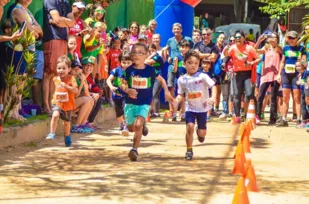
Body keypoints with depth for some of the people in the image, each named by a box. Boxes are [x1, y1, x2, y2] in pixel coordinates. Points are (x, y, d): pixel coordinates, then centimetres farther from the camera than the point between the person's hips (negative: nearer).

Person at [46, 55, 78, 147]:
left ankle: (67, 136, 44)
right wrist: (55, 97, 11)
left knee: (67, 122, 18)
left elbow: (76, 90, -23)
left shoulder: (71, 79, -11)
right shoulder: (55, 79, 1)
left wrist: (66, 86, -31)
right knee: (55, 115, -30)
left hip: (68, 105, -1)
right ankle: (52, 133, -20)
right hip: (57, 103, 1)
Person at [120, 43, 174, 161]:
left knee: (138, 125, -22)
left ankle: (134, 149, -13)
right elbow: (123, 84, 3)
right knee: (131, 128, 14)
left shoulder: (150, 70, -8)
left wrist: (166, 91, -2)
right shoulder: (129, 70, -7)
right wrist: (128, 90, -18)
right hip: (130, 102, 3)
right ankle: (143, 125, 49)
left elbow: (161, 80, 9)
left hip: (144, 104, -3)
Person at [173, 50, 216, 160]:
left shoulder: (202, 76, -11)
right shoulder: (182, 79, -2)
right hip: (190, 107, 1)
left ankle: (200, 132, 42)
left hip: (202, 107, -1)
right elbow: (181, 94, 5)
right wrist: (176, 101, -15)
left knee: (202, 133, 2)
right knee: (189, 127, -17)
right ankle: (189, 150, -1)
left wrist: (213, 97, -33)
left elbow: (213, 86, -16)